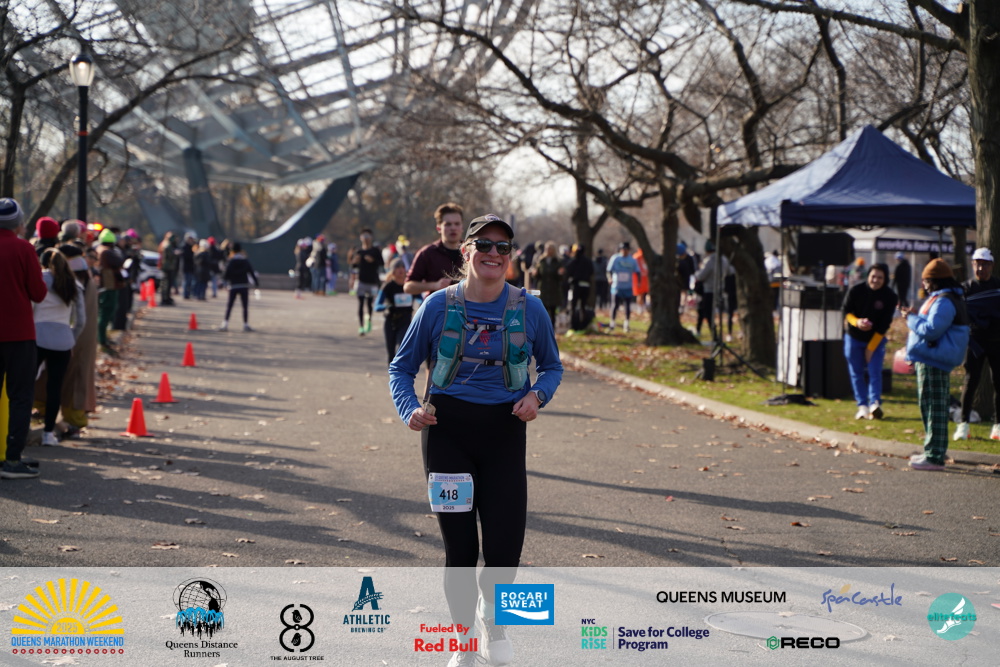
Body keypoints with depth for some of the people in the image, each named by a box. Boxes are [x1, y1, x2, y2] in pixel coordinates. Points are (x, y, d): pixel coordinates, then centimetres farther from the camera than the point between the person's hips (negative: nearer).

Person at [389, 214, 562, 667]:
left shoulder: (529, 309, 0)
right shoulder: (438, 306, -2)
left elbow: (551, 366, 13)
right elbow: (402, 367, 6)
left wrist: (537, 396, -8)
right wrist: (410, 410, -12)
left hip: (505, 432, 1)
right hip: (448, 430, -1)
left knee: (505, 547, -4)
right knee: (460, 548, 1)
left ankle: (491, 618, 31)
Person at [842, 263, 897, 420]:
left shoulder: (889, 297, -13)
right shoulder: (856, 291, -11)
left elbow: (884, 325, -12)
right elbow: (845, 311, -2)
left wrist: (871, 347, -13)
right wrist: (856, 322, -25)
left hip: (876, 339, -1)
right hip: (853, 337, 1)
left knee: (875, 372, -11)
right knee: (856, 373, 3)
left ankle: (874, 404, -18)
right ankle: (862, 405, 7)